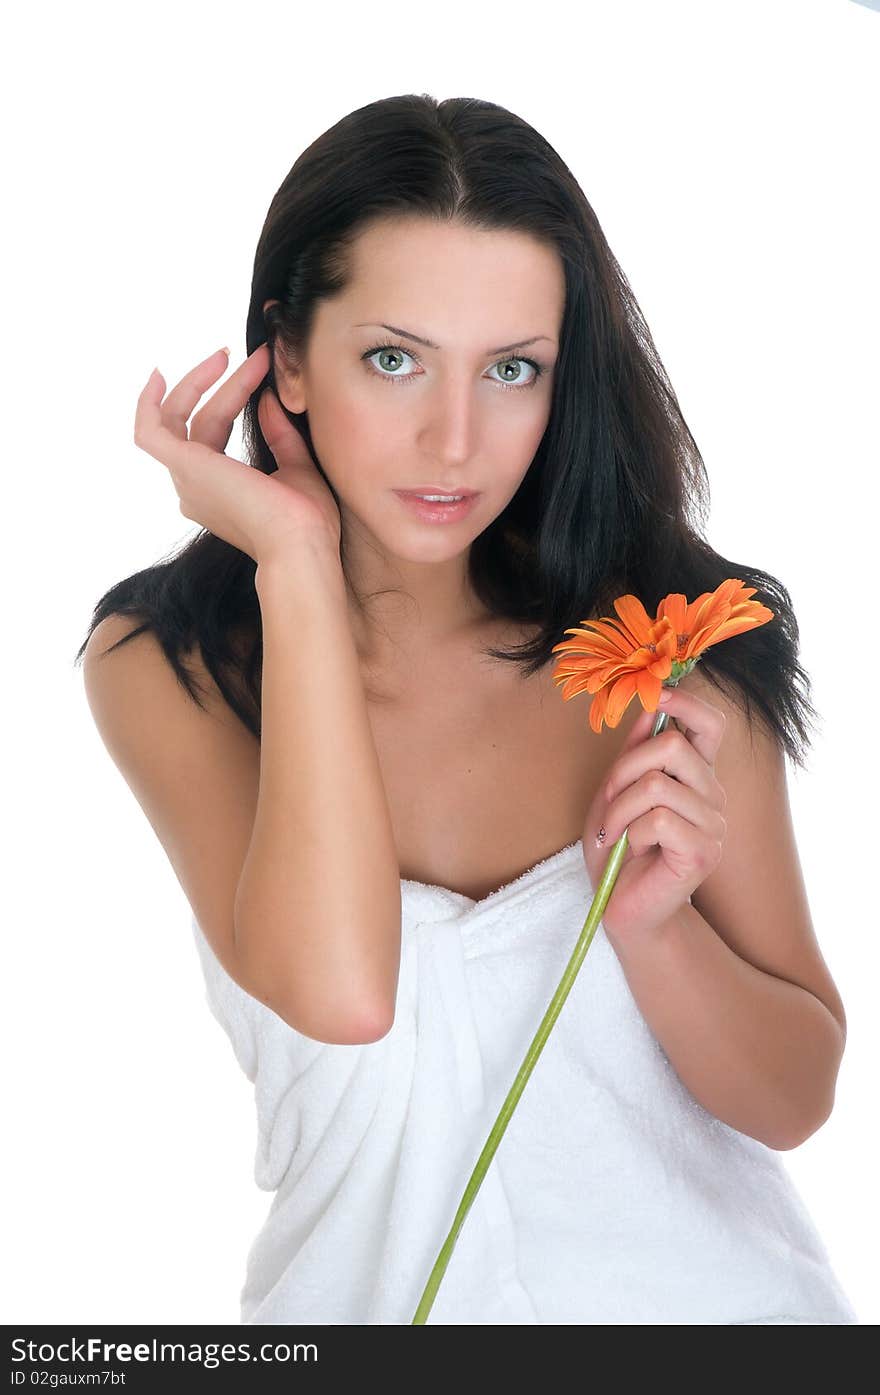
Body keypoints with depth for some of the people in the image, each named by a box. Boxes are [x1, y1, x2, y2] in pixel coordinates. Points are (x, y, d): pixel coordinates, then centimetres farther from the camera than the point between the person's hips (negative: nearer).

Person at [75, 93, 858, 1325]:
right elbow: (335, 990, -23)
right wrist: (295, 560, -17)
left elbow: (796, 1100, 1)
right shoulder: (162, 661, -6)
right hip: (373, 1286, 0)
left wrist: (649, 917, -18)